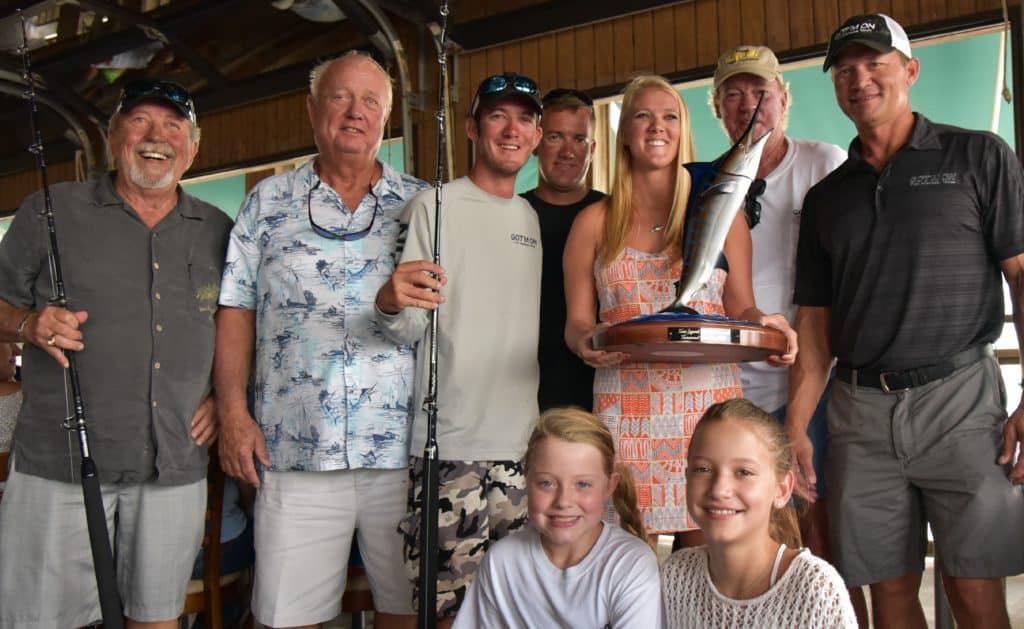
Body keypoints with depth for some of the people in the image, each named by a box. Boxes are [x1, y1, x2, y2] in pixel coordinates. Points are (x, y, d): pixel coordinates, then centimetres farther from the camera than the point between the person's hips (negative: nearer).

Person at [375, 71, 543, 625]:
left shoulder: (534, 219, 16)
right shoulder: (434, 207, -2)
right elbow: (409, 330, -9)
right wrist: (392, 304, -30)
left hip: (523, 445, 6)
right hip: (452, 443, -5)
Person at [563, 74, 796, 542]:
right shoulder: (595, 222, 11)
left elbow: (741, 309, 13)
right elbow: (576, 321, 9)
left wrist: (767, 326, -9)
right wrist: (585, 342, -13)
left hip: (710, 404, 0)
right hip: (626, 409, 0)